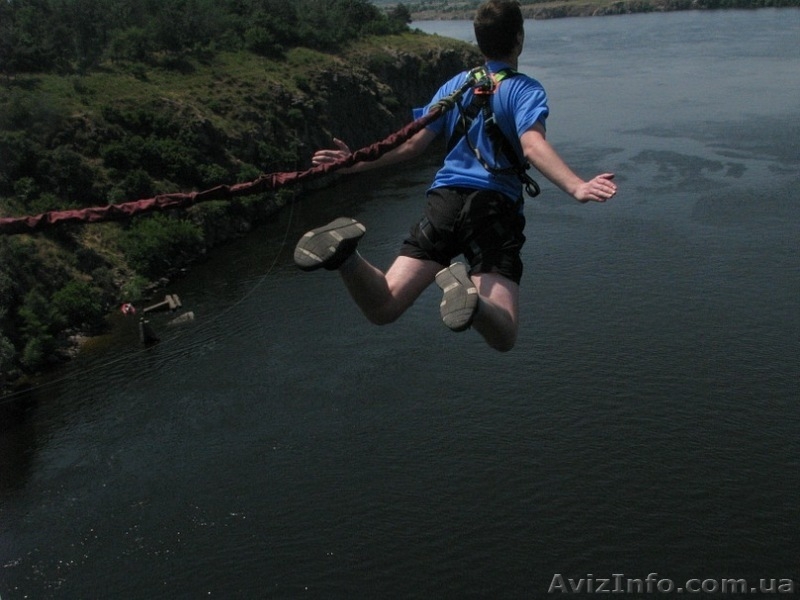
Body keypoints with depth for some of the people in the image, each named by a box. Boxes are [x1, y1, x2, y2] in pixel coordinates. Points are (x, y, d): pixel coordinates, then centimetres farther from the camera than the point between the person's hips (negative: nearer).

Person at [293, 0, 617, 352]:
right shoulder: (526, 89, 6)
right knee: (502, 338, -11)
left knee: (382, 309, 0)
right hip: (495, 207, -4)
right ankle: (470, 296, -45)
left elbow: (412, 144, 17)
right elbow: (532, 146, -14)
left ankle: (345, 255, -30)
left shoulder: (456, 85, 20)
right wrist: (576, 188, -27)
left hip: (445, 200, 4)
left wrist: (356, 164, 25)